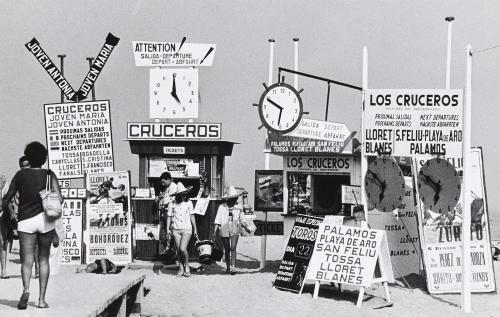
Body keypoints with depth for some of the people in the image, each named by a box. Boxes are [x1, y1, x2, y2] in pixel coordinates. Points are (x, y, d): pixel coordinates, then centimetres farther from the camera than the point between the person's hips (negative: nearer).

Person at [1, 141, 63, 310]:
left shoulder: (20, 175, 4)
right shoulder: (49, 175, 3)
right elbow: (59, 199, -8)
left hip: (26, 221, -1)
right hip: (45, 219, 1)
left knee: (27, 259, -4)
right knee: (44, 259, 12)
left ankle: (26, 289, -32)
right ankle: (42, 299, 9)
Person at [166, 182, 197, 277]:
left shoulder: (189, 203, 1)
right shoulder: (172, 204, -2)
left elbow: (192, 216, 8)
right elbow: (169, 217, 5)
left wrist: (195, 229, 10)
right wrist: (167, 230, 1)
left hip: (187, 229, -1)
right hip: (176, 230, 1)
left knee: (183, 249, -15)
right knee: (179, 251, 3)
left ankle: (186, 266, 6)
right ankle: (181, 268, 19)